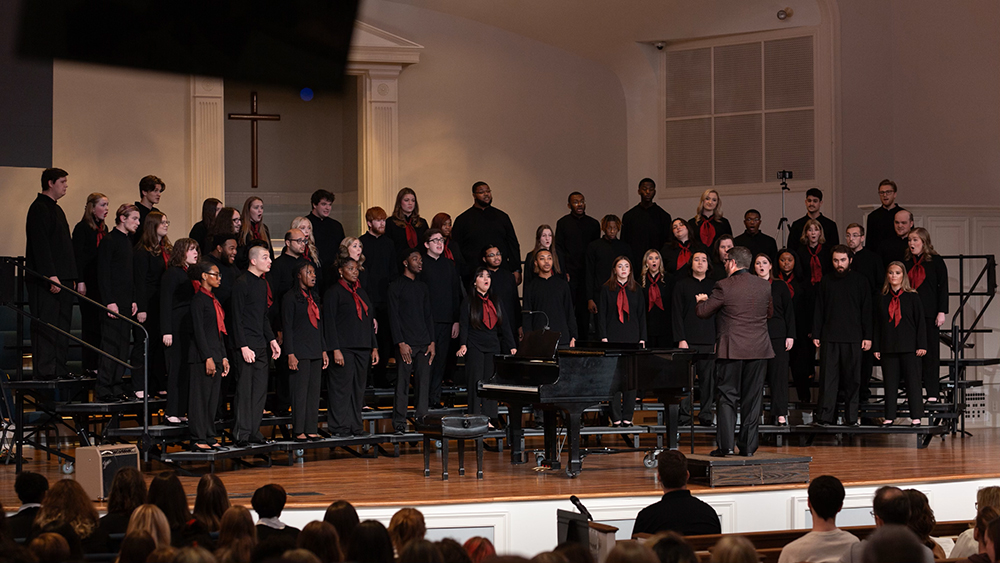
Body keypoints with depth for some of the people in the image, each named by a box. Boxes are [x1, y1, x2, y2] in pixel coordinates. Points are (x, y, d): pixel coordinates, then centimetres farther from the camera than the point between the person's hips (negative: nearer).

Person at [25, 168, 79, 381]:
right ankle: (44, 370, -8)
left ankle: (59, 369, 11)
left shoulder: (56, 209, 21)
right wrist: (50, 275, -22)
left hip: (61, 278, 10)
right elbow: (40, 244, -18)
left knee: (61, 324, 8)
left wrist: (71, 278, 18)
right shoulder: (39, 208, -10)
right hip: (45, 279, -10)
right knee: (45, 324, -8)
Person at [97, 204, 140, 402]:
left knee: (122, 347, 9)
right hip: (114, 303, -9)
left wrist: (133, 300, 15)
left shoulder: (127, 242, 18)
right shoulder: (109, 242, -9)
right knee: (110, 346, -9)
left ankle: (116, 388, 13)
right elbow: (103, 274, -14)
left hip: (126, 303, 9)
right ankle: (103, 390, -7)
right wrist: (110, 302, -18)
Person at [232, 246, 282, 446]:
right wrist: (243, 347, -17)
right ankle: (242, 433, 0)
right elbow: (238, 318, -13)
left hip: (261, 345, 8)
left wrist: (272, 340, 17)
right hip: (247, 345, -8)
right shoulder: (242, 283, -11)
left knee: (261, 389, 8)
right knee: (245, 390, -5)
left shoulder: (262, 284, 15)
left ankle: (254, 431, 13)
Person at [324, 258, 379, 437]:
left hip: (362, 348, 7)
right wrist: (335, 350, -16)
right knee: (342, 387, -6)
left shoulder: (362, 292, 17)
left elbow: (369, 321, 20)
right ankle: (340, 426, -1)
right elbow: (329, 322, -9)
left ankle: (355, 426, 13)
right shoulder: (334, 292, -4)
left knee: (358, 388, 7)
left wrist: (374, 347, 14)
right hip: (344, 348, -7)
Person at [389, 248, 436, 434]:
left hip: (423, 343, 5)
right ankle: (399, 423, 0)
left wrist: (432, 342, 9)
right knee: (402, 384, -4)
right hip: (406, 343, -5)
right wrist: (401, 343, -13)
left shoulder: (423, 287, 17)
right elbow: (393, 316, -5)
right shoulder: (396, 286, 0)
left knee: (423, 383, 2)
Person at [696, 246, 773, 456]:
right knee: (752, 398, 9)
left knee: (727, 397, 3)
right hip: (759, 349, 4)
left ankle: (725, 445, -2)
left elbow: (702, 312, -3)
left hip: (732, 350, -4)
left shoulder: (724, 286, -10)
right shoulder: (764, 286, 4)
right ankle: (748, 445, 10)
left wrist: (701, 300, 19)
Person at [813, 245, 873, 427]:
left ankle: (851, 417, 9)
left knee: (852, 378, 3)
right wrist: (816, 335, 4)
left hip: (853, 338, -1)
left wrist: (867, 336, -1)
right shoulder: (826, 281, 8)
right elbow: (819, 310, 10)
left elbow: (866, 310, 5)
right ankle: (824, 417, -1)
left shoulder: (859, 281, 5)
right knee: (828, 377, -2)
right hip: (829, 337, 1)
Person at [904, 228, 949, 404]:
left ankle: (933, 393, 3)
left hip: (929, 314, -3)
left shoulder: (936, 261, 2)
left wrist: (942, 312, -6)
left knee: (931, 352, -1)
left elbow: (943, 287, 1)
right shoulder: (906, 262, 11)